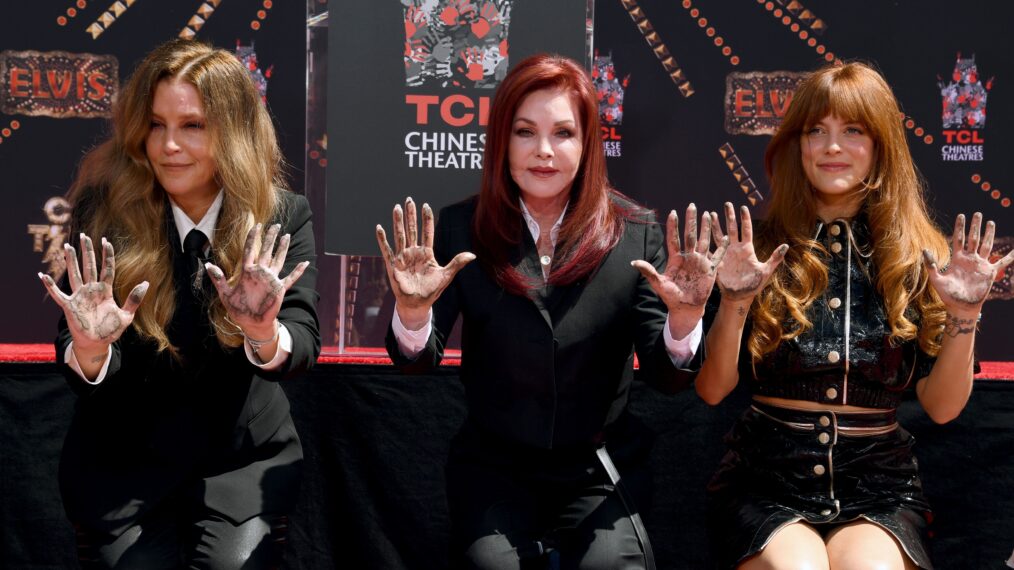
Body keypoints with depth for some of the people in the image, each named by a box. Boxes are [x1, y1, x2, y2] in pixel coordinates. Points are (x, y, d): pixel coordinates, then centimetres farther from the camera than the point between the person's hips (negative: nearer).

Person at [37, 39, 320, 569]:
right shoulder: (106, 209, -9)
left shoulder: (283, 216, -7)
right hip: (123, 458, 0)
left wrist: (266, 336, -39)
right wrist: (89, 350, -35)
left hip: (244, 454, 0)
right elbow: (82, 367, -10)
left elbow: (304, 344, -16)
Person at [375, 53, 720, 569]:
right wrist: (413, 311, -30)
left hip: (601, 474, 0)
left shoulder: (636, 234, -5)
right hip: (492, 469, 0)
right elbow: (419, 363, -7)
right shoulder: (462, 229, -4)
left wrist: (683, 317, -28)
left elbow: (665, 377, -7)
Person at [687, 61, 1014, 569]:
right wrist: (734, 303, -16)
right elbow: (712, 390, -1)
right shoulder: (760, 251, 2)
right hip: (765, 484, 0)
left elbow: (941, 407, 3)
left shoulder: (919, 260, 5)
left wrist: (963, 316, -11)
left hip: (878, 490, 1)